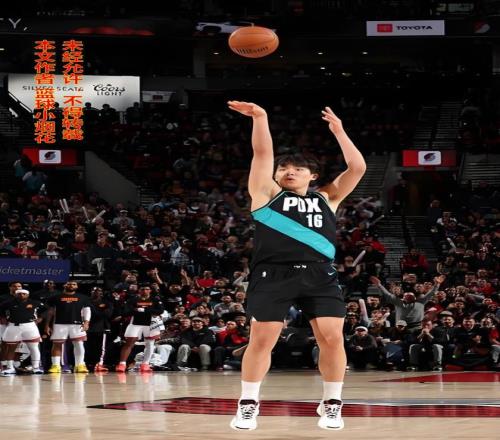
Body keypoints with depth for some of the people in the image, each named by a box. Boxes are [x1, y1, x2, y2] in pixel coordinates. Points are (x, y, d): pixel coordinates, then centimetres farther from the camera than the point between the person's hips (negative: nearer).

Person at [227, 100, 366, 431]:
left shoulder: (326, 198, 20)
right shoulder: (267, 193, 15)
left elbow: (358, 168, 13)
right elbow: (263, 153, 5)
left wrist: (338, 131, 13)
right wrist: (260, 118, -5)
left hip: (320, 275, 2)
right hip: (273, 274, -2)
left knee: (332, 338, -5)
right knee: (261, 339, -3)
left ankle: (332, 404, 8)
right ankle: (249, 404, 9)